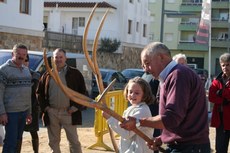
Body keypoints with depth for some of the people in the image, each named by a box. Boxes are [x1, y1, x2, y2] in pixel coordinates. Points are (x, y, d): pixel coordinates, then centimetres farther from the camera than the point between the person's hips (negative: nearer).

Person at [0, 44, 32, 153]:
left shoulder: (26, 70, 14)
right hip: (11, 112, -7)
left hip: (23, 111, 7)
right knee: (10, 141, -6)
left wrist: (29, 111, 17)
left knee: (18, 140, 14)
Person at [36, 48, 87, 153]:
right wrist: (44, 107, 1)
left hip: (68, 113, -3)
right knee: (53, 141, 12)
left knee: (74, 141, 0)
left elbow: (83, 92, 1)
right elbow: (39, 92, 13)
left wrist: (76, 107, -8)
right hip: (51, 113, 3)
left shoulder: (75, 73, 1)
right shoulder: (47, 75, 9)